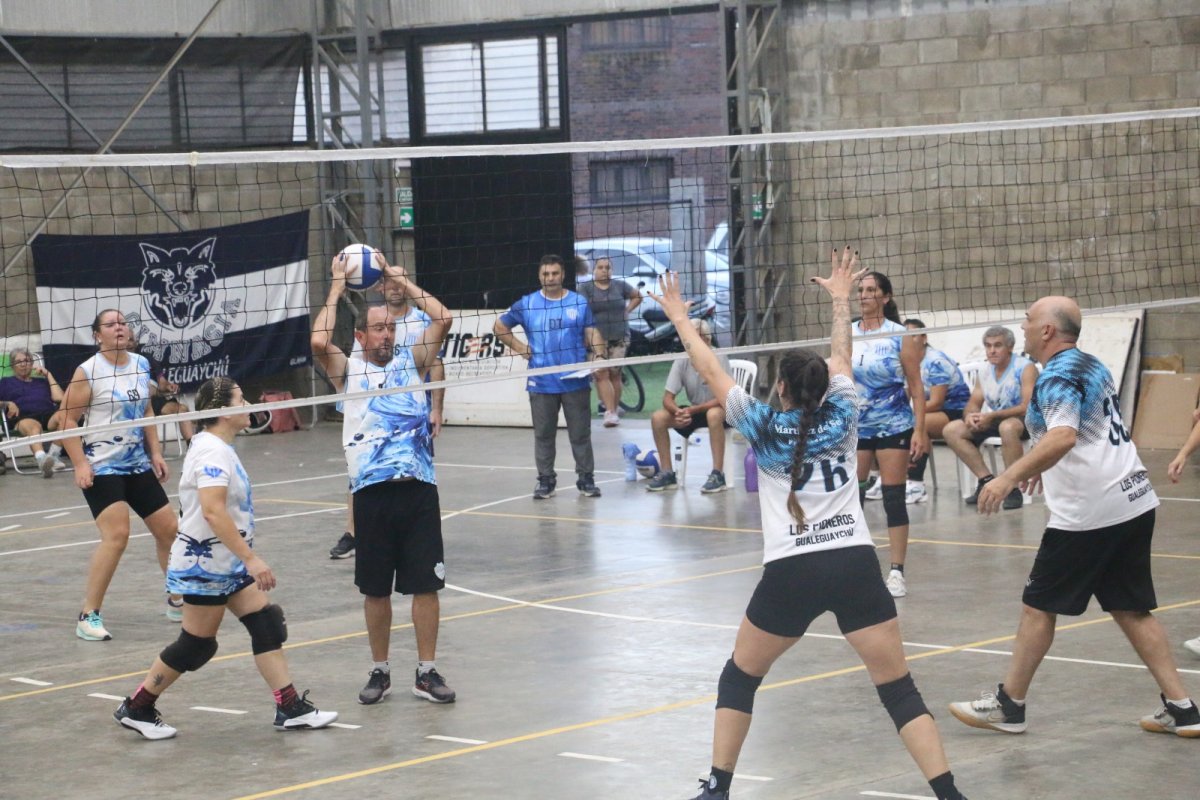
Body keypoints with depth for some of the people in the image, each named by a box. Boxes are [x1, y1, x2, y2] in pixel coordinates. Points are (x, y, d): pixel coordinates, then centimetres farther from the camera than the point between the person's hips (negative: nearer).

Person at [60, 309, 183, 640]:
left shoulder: (141, 365, 7)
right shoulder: (88, 371, -12)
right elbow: (68, 419, -11)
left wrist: (155, 453, 12)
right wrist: (80, 464, -19)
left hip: (138, 465, 7)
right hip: (101, 468, -7)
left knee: (169, 529, 10)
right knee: (116, 535, -21)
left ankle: (177, 602, 29)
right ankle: (88, 616, -14)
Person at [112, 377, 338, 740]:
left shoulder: (219, 447, 11)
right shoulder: (212, 451, -21)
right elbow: (213, 511, -31)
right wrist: (251, 559, -32)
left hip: (229, 564, 10)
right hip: (205, 565, -10)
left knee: (267, 625, 4)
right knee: (196, 645, -1)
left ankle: (290, 708, 5)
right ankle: (136, 709, 11)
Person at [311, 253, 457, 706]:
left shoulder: (411, 362, 12)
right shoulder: (348, 371, 8)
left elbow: (442, 320, 1)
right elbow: (319, 342, -11)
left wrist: (398, 279, 5)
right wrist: (337, 287, -2)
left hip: (419, 486, 1)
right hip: (372, 491, -1)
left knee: (426, 583, 1)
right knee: (375, 589, 6)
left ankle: (426, 672, 9)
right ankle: (380, 672, 18)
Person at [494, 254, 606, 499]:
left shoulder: (579, 303, 5)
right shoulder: (526, 304, 5)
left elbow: (592, 334, 4)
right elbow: (499, 326, 14)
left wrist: (599, 355, -15)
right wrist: (519, 347, 3)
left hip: (575, 381, -1)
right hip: (541, 383, 1)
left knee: (580, 433, 4)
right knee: (543, 434, 6)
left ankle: (586, 478, 12)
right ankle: (545, 480, 15)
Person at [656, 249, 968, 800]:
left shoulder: (762, 427, 6)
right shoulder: (841, 417, 10)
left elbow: (710, 370, 18)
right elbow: (841, 356, 29)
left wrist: (679, 317, 31)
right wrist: (840, 299, 44)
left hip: (791, 572, -1)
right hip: (855, 564, 1)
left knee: (739, 677, 18)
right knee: (898, 688, 1)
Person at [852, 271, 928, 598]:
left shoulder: (900, 336, -5)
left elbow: (916, 386, -5)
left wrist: (920, 430, -12)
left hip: (894, 426, -3)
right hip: (855, 426, 3)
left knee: (894, 498, -4)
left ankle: (897, 571, 0)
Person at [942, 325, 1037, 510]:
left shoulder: (1025, 368, -13)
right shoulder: (985, 372, 8)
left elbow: (1028, 407, -23)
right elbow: (973, 404, 9)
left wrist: (991, 416, -30)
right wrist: (970, 416, -18)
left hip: (1024, 421, -7)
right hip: (994, 422, 7)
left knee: (1008, 426, -42)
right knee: (951, 430, -7)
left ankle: (1013, 488, -30)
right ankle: (987, 480, -9)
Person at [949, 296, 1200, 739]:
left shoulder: (1057, 378, -13)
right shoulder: (1092, 366, 15)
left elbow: (1063, 436, -31)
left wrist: (1011, 476, -37)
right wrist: (1044, 464, 42)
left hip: (1089, 512, -9)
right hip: (1134, 500, 9)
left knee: (1038, 604, 4)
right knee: (1130, 609, 11)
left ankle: (1008, 705, 12)